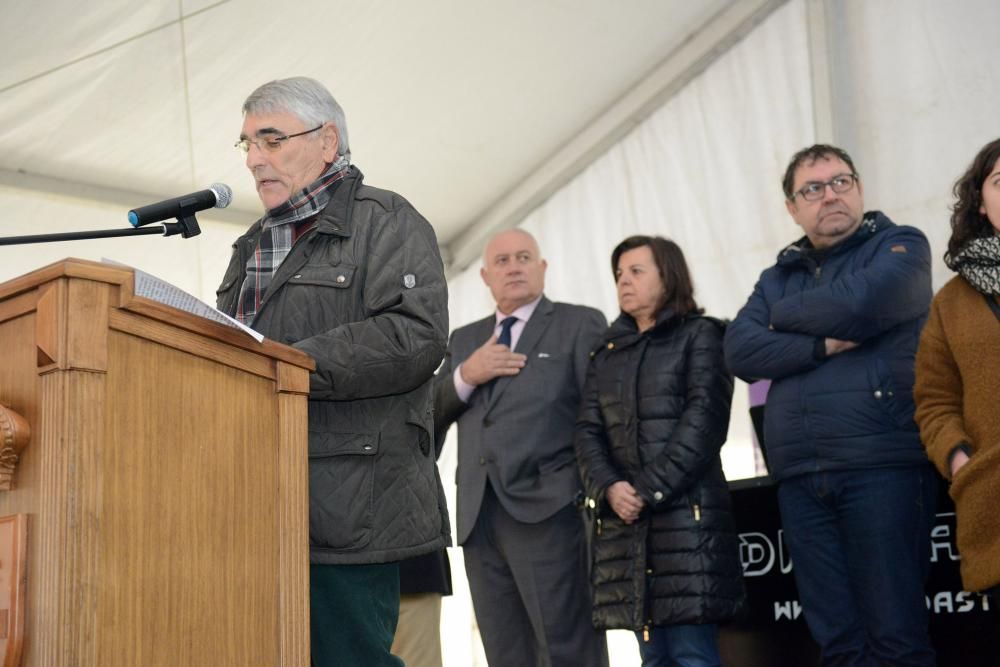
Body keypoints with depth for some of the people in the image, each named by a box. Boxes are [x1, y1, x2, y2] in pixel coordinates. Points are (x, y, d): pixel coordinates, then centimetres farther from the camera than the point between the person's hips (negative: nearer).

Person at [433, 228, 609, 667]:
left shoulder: (580, 324, 8)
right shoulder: (463, 340, 23)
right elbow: (430, 414, 15)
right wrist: (466, 375, -3)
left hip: (549, 509, -5)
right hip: (479, 516, 5)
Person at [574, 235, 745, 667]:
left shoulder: (700, 335, 6)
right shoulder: (607, 352, 20)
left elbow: (704, 419, -7)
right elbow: (588, 430, 10)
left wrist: (650, 490, -14)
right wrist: (608, 489, -9)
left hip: (686, 513, -5)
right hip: (621, 521, 5)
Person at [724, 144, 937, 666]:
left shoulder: (900, 247, 7)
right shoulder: (778, 278, 21)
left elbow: (857, 305, -14)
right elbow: (740, 351, 4)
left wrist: (783, 314, 4)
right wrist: (823, 345, -9)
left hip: (882, 464, -5)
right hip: (800, 477, 5)